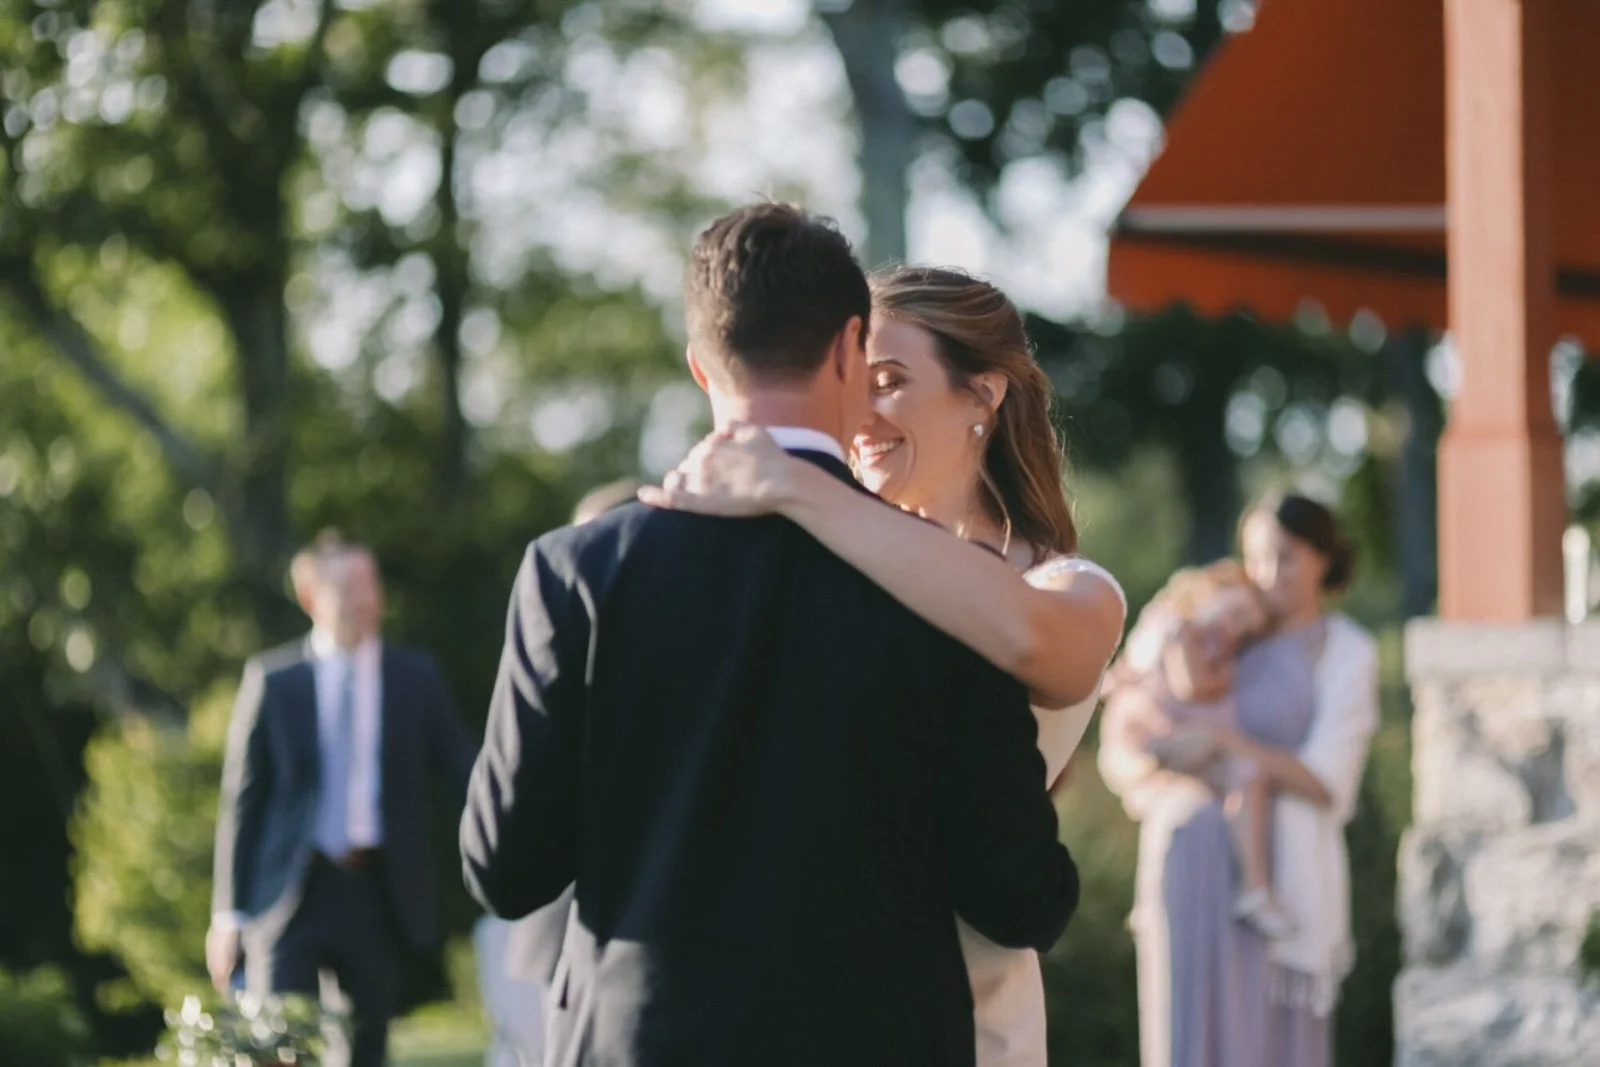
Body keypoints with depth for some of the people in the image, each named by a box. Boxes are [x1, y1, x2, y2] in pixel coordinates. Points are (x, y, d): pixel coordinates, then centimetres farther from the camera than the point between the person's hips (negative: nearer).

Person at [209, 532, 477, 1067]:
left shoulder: (415, 677, 6)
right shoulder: (272, 680, 1)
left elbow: (462, 773, 7)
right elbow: (242, 797, 3)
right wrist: (228, 912, 1)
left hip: (378, 896, 2)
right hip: (291, 893, -2)